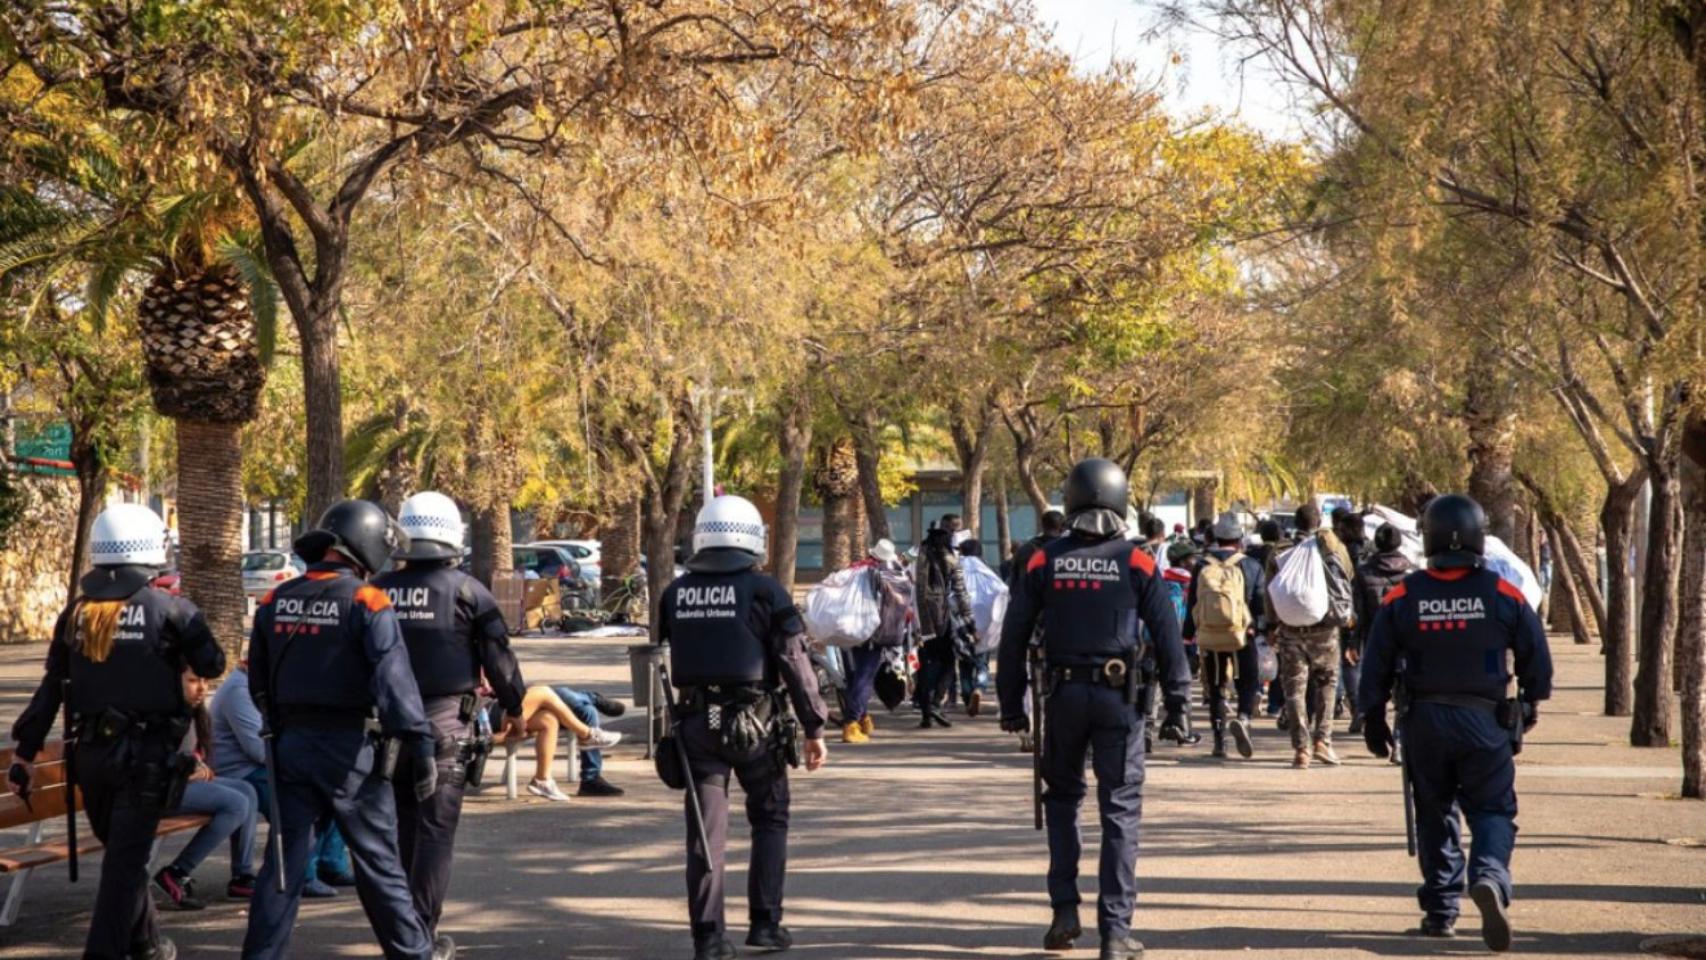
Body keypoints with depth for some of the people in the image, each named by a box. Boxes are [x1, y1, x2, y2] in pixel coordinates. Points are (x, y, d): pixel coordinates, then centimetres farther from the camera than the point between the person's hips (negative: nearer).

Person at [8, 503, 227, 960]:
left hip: (90, 751, 5)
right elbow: (211, 665, 0)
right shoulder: (169, 609, -10)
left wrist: (26, 750, 12)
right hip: (146, 752, -5)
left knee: (120, 850, 20)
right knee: (126, 858, -3)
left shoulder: (76, 611, 5)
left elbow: (51, 689, 7)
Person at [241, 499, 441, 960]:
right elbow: (394, 680, -19)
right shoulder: (366, 602, -13)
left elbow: (259, 684, 15)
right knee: (378, 859, 7)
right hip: (350, 749, -4)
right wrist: (422, 748, -16)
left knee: (284, 860, 8)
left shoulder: (275, 602, 6)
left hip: (291, 744, 4)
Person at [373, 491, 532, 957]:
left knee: (403, 823, 17)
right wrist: (513, 707, 13)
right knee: (436, 827, -2)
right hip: (446, 721, -4)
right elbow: (498, 656, -2)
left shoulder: (378, 591, 4)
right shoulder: (466, 591, -7)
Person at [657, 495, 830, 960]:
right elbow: (796, 664, -8)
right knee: (769, 819, 13)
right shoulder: (764, 591, -7)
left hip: (697, 721, 3)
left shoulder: (675, 594, 5)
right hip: (755, 722, -3)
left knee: (706, 830, 6)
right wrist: (814, 728, -3)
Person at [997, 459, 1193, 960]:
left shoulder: (1044, 562, 2)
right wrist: (1178, 706, 1)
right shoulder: (1136, 563, -2)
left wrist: (1011, 704, 11)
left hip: (1064, 694, 2)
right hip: (1118, 697, -2)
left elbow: (1014, 637, 3)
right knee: (1120, 810, 3)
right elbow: (1167, 637, -4)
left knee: (1062, 798, 20)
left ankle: (1065, 910, 13)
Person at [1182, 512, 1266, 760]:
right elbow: (1261, 602, -4)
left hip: (1209, 637, 2)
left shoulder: (1202, 566, 5)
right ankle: (1243, 718, -25)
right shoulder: (1250, 566, -1)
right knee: (1249, 683, 4)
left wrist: (1188, 634, 14)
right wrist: (1259, 626, 10)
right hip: (1241, 636, -2)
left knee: (1216, 687, 12)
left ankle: (1219, 739, 9)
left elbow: (1191, 603, 8)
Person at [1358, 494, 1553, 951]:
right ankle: (1489, 876, -24)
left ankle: (1440, 911, 15)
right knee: (1492, 809, 4)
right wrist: (1530, 703, 19)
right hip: (1486, 722, -1)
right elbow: (1536, 655, 3)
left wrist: (1373, 717, 11)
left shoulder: (1402, 597, -4)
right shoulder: (1503, 595, -6)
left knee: (1434, 815, 13)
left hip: (1424, 723, 1)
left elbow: (1377, 662, 0)